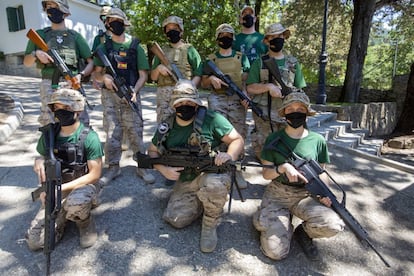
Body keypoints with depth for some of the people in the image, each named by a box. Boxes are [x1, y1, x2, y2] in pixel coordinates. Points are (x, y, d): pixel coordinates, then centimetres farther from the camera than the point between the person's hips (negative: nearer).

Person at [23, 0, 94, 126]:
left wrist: (81, 74, -15)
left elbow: (91, 62, 3)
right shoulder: (39, 35, 13)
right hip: (49, 87, 1)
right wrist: (36, 53, -6)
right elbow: (26, 62, 16)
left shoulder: (75, 36, 9)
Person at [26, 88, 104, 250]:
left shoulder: (89, 137, -16)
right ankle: (66, 213, 18)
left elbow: (94, 174, -16)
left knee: (75, 202, -40)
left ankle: (86, 223, -4)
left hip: (82, 187, -4)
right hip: (55, 194, 4)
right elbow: (42, 158, 14)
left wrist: (62, 187, -23)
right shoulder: (48, 133, -1)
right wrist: (39, 161, -11)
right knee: (34, 241, -8)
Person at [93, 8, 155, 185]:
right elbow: (97, 73, 10)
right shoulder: (103, 48, 11)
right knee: (112, 133, 3)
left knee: (135, 132, -1)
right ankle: (113, 168, 14)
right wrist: (103, 77, -13)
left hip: (130, 95, -1)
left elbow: (143, 74, 2)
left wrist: (134, 91, -14)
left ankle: (142, 167, 8)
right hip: (110, 96, 2)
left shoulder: (135, 47, 6)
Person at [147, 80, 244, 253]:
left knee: (213, 185, -39)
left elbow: (237, 140, -10)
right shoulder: (167, 126, 2)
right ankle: (200, 202, 18)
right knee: (175, 219, -12)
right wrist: (163, 169, -9)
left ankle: (210, 226, -8)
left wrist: (229, 156, -32)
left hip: (211, 174, -4)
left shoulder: (211, 119, -13)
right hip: (184, 183, 4)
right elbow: (152, 152, 11)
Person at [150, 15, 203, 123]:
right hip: (163, 95, 3)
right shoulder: (161, 51, 20)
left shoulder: (189, 50, 11)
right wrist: (158, 68, -2)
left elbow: (198, 75, 3)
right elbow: (153, 77, 19)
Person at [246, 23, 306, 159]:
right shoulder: (259, 63, 5)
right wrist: (268, 86, -16)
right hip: (264, 115, -2)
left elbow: (299, 90, 12)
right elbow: (250, 88, -1)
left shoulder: (293, 63, 12)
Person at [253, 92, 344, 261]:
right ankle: (285, 220, 18)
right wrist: (283, 167, -22)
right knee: (275, 252, -14)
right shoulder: (274, 140, -3)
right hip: (277, 195, -1)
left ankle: (304, 232, 7)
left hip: (305, 196, 1)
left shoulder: (317, 140, 0)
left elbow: (321, 172, 8)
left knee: (334, 225, -27)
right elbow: (266, 174, -1)